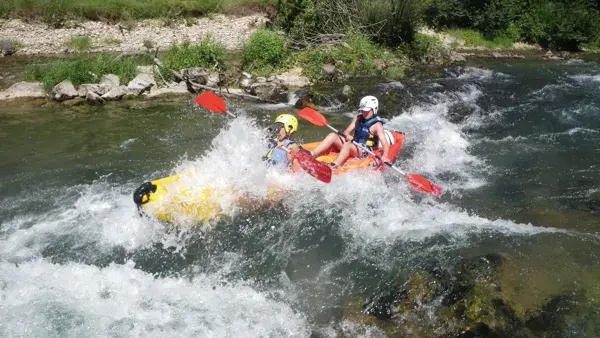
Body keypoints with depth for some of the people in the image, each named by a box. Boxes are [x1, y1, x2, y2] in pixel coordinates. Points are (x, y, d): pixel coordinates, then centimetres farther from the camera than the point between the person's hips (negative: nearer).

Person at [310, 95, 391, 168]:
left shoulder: (377, 125, -9)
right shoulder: (358, 118, 11)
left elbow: (385, 143, -18)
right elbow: (346, 131, 10)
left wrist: (384, 156, -37)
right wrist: (347, 136, -15)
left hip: (364, 152, -6)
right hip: (352, 146, 7)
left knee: (347, 144, -36)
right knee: (333, 136, -13)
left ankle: (334, 166, -57)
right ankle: (311, 155, -28)